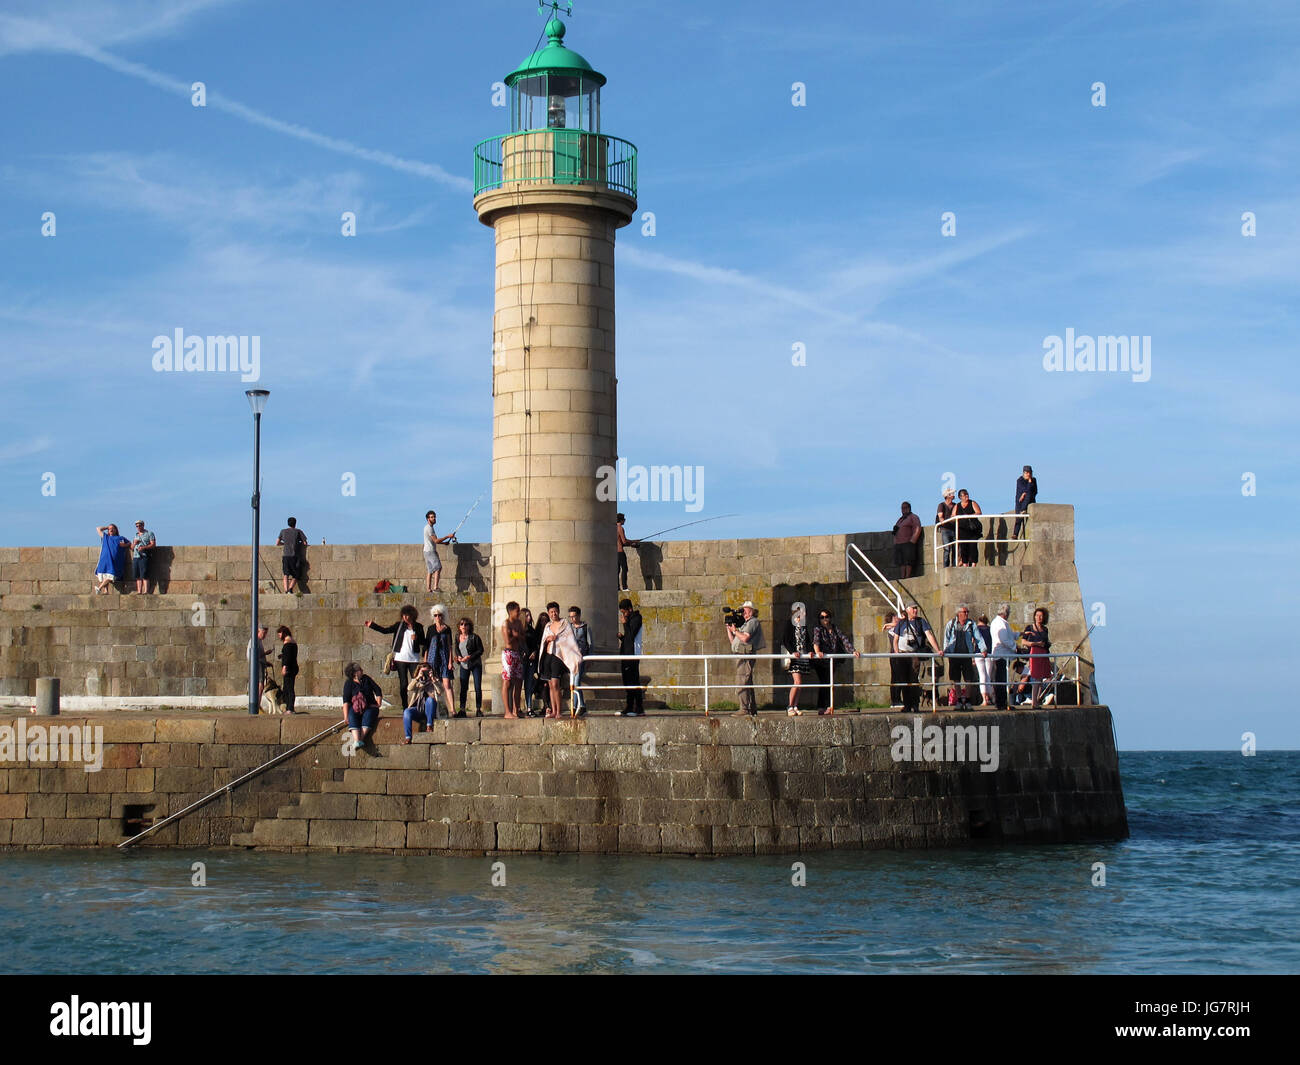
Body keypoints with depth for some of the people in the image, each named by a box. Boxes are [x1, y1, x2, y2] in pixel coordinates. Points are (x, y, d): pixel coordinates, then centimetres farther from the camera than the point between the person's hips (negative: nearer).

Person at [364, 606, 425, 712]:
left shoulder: (418, 627, 5)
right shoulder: (399, 625, 6)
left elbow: (423, 642, 8)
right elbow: (385, 630, 4)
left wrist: (416, 638, -12)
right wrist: (372, 625, -1)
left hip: (414, 659, -1)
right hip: (400, 658, 1)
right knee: (403, 683, 3)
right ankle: (405, 706, 8)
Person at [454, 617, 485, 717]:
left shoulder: (474, 637, -11)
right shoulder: (458, 637, 2)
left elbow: (481, 650, -10)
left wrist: (469, 657, -19)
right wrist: (458, 656, -3)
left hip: (475, 664, -3)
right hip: (463, 665, 3)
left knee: (478, 688, -3)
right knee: (463, 688, 3)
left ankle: (478, 709, 4)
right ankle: (462, 709, 7)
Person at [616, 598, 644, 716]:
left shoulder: (636, 619, -8)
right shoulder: (629, 619, 20)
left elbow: (631, 636, -18)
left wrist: (625, 624, -13)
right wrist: (621, 637, 5)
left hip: (633, 654, -9)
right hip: (625, 654, 9)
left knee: (634, 682, -11)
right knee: (627, 682, 9)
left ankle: (639, 710, -11)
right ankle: (628, 709, 13)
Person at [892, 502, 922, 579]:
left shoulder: (913, 517, 1)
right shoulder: (900, 519, 25)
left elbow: (917, 530, -10)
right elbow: (896, 532, 31)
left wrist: (911, 542, -16)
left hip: (908, 543, -7)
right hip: (898, 544, 7)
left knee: (908, 561, -11)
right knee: (901, 562, -1)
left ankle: (907, 577, -15)